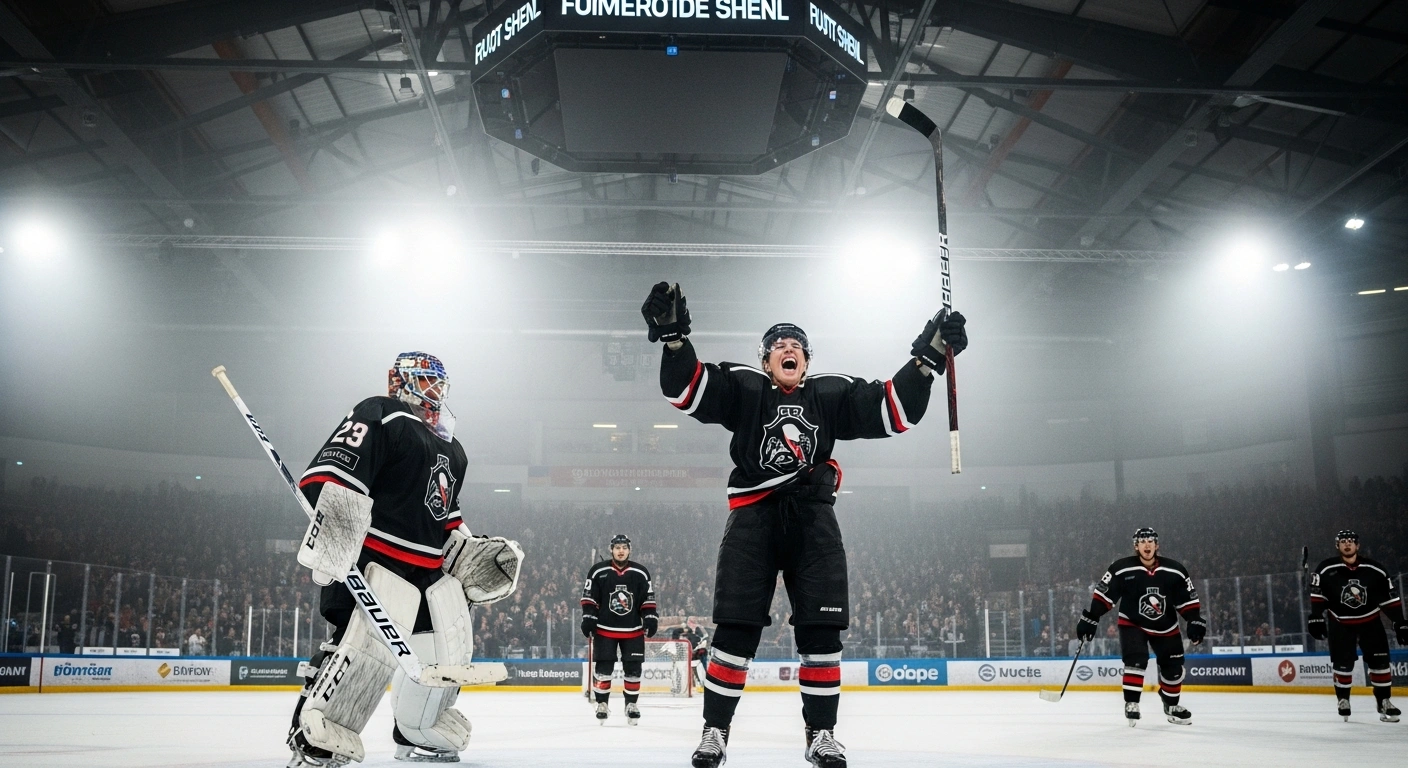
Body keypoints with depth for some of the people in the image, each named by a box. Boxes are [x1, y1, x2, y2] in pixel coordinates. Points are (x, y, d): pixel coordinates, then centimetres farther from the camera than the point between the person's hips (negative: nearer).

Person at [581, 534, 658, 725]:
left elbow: (648, 599, 7)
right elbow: (589, 598, 0)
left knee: (633, 669, 3)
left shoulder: (640, 573, 3)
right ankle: (602, 704, 11)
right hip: (605, 629, -1)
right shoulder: (598, 571, -3)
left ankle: (631, 704, 16)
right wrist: (588, 618, -7)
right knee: (602, 668, -1)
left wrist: (651, 618, -2)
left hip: (633, 630, 2)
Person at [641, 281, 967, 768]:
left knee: (821, 628, -1)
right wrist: (674, 337, -21)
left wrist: (926, 358, -3)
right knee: (736, 627, -5)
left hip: (812, 517, 2)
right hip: (753, 515, -2)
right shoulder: (743, 387, 9)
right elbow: (686, 389, -5)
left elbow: (895, 410, 8)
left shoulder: (832, 394, 14)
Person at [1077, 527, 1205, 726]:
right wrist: (1089, 619, -17)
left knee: (1173, 667, 8)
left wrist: (1195, 621, -9)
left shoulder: (1174, 571, -10)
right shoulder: (1121, 569, -19)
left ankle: (1171, 706, 31)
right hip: (1132, 623, -3)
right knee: (1136, 660, -22)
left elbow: (1188, 598, -1)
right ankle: (1131, 703, -10)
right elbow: (1103, 595, -15)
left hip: (1165, 627, 3)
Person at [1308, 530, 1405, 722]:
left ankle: (1384, 701, 7)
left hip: (1370, 621, 1)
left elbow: (1390, 598, -2)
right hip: (1340, 623, -1)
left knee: (1379, 661, -3)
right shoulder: (1326, 569, -12)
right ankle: (1343, 699, 13)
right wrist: (1316, 618, -18)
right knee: (1343, 663, -4)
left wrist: (1399, 624, -4)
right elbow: (1317, 595, -10)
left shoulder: (1375, 570, -8)